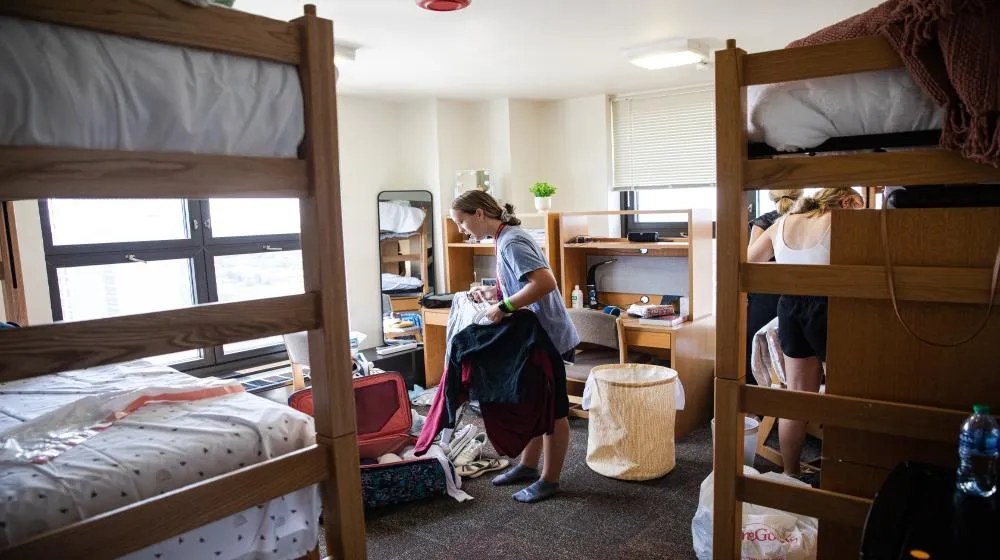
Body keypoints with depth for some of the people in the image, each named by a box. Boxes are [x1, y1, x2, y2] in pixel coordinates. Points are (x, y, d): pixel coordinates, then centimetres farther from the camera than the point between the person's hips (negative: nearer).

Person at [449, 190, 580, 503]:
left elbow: (546, 282, -32)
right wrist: (491, 293, 6)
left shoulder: (512, 242, -20)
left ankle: (550, 479, 17)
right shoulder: (505, 240, 10)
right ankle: (528, 466, 33)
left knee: (552, 409, 4)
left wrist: (503, 307, -27)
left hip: (550, 338, -10)